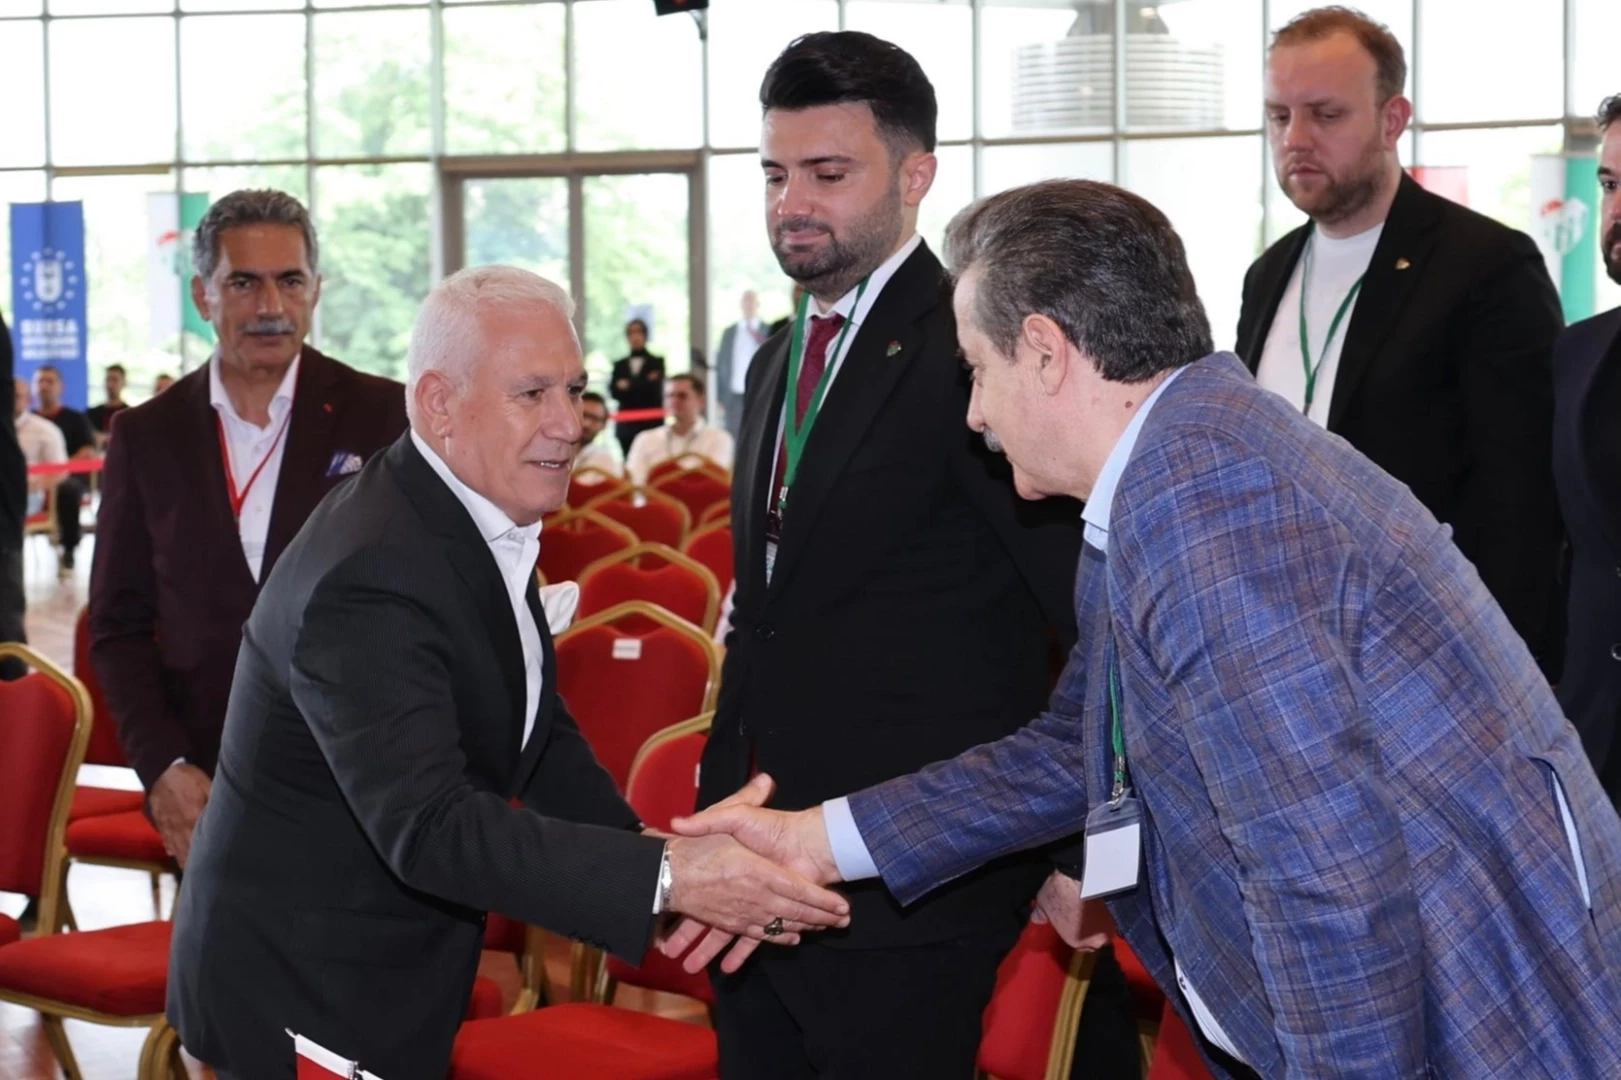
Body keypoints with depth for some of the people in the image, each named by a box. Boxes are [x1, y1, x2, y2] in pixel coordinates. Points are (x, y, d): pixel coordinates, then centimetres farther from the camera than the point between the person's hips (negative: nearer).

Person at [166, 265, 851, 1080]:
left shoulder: (483, 525, 3)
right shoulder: (368, 581, -27)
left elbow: (543, 740, 8)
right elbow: (429, 828, -35)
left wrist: (667, 862, -8)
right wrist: (665, 879, -39)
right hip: (298, 1000, -9)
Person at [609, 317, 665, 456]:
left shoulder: (657, 362, 6)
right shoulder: (620, 365, 14)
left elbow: (654, 388, -6)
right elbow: (614, 392, 2)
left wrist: (628, 385, -1)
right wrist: (643, 385, -10)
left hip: (651, 424, -3)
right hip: (627, 424, 3)